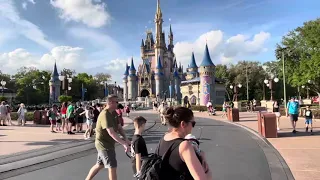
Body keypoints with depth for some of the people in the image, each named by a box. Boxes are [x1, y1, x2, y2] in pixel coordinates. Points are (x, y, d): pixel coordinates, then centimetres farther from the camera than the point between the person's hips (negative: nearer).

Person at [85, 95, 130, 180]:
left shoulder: (114, 113, 5)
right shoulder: (105, 115, -24)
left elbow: (119, 127, 5)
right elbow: (111, 133, -33)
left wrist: (125, 138, -10)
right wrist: (123, 143, -37)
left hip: (108, 144, 9)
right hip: (104, 144, -9)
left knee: (99, 165, 21)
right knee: (112, 167, -3)